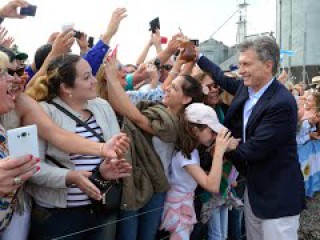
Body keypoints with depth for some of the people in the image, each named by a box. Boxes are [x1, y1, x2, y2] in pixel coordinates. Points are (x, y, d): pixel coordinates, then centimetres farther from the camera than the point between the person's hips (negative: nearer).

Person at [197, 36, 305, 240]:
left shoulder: (282, 104, -25)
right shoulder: (246, 87, -2)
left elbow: (253, 150, -25)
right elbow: (223, 79, 20)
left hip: (278, 195, -8)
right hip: (253, 185, 8)